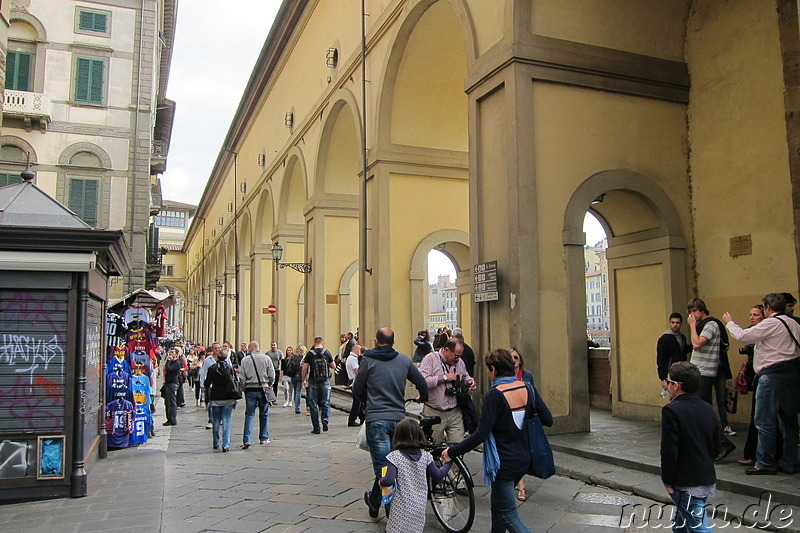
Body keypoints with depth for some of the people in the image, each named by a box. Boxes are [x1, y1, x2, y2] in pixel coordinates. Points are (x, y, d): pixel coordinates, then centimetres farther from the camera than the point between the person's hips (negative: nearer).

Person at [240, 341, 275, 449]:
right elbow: (272, 376, -1)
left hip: (250, 390, 0)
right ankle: (264, 438, 19)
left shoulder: (245, 360, -2)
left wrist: (244, 388, 12)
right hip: (263, 389, 1)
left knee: (249, 415, 2)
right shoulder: (266, 359, -1)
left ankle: (247, 440, -8)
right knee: (264, 414, 13)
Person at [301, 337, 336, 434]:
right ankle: (325, 419, -13)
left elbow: (304, 369, -5)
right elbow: (333, 366, 7)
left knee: (313, 404, 7)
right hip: (325, 381, 1)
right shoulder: (327, 353, -1)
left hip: (313, 382, -1)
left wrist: (304, 380, 7)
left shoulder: (310, 354, -4)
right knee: (326, 402, 13)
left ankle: (316, 428, 8)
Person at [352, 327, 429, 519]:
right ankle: (374, 501, 29)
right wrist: (423, 399, 34)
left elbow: (357, 390, 2)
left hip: (376, 418, -3)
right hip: (398, 417, 4)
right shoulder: (404, 359, 7)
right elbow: (422, 383, 13)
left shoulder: (368, 360, -3)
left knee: (382, 465, 1)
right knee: (385, 462, 18)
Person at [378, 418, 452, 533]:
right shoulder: (425, 456, 0)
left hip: (402, 507, -4)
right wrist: (448, 463, 21)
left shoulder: (395, 456, -12)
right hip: (420, 505, 4)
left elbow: (389, 481, -20)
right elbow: (438, 476, 7)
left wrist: (381, 481, 1)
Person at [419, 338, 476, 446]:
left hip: (455, 413, 4)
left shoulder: (459, 362, 9)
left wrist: (469, 381, 1)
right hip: (434, 413, -4)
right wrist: (444, 377, -18)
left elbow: (464, 377, 25)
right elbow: (422, 381, -22)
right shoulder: (430, 359, -10)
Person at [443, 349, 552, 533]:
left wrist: (452, 451, -15)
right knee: (498, 506, 24)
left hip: (503, 463, -7)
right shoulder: (527, 388, -3)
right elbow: (548, 420, 0)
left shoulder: (494, 395, -21)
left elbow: (480, 435, -24)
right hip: (524, 459, 8)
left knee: (508, 515, 5)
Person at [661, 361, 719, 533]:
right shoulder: (708, 408, 6)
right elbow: (716, 447, 13)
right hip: (707, 479, 8)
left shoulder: (671, 410, -17)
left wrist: (668, 481, -9)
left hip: (687, 483, -8)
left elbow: (669, 450, -19)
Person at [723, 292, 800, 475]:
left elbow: (743, 336, -11)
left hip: (773, 375, -9)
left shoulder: (770, 323, -12)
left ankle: (765, 463, 2)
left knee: (765, 421, -2)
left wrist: (730, 322, 4)